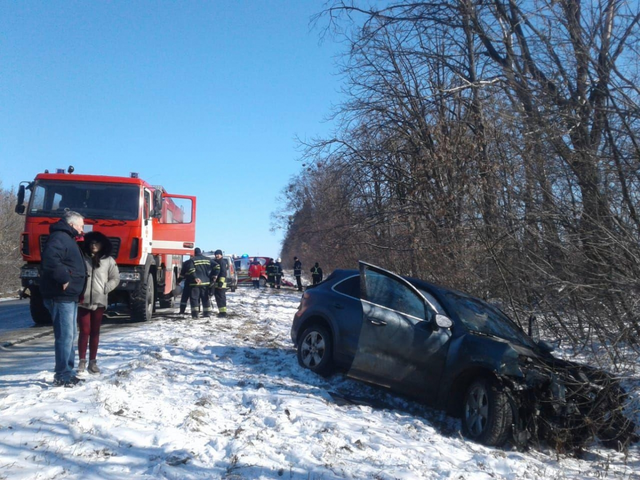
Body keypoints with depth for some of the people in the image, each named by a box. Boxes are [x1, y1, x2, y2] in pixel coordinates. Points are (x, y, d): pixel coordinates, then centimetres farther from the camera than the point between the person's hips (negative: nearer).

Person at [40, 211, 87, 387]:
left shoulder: (67, 239, 21)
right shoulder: (59, 238, -13)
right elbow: (50, 261, -30)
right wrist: (64, 278, -24)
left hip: (70, 296, 11)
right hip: (61, 296, -11)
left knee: (71, 335, 15)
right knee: (65, 336, -9)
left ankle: (68, 373, 23)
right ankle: (62, 376, -4)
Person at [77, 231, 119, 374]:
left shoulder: (108, 260, 4)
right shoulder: (82, 258, 4)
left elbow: (115, 278, 7)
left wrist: (105, 289, -5)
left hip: (99, 302, 1)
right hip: (83, 301, -1)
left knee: (95, 332, 8)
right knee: (84, 332, -1)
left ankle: (93, 362, 14)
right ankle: (82, 361, 8)